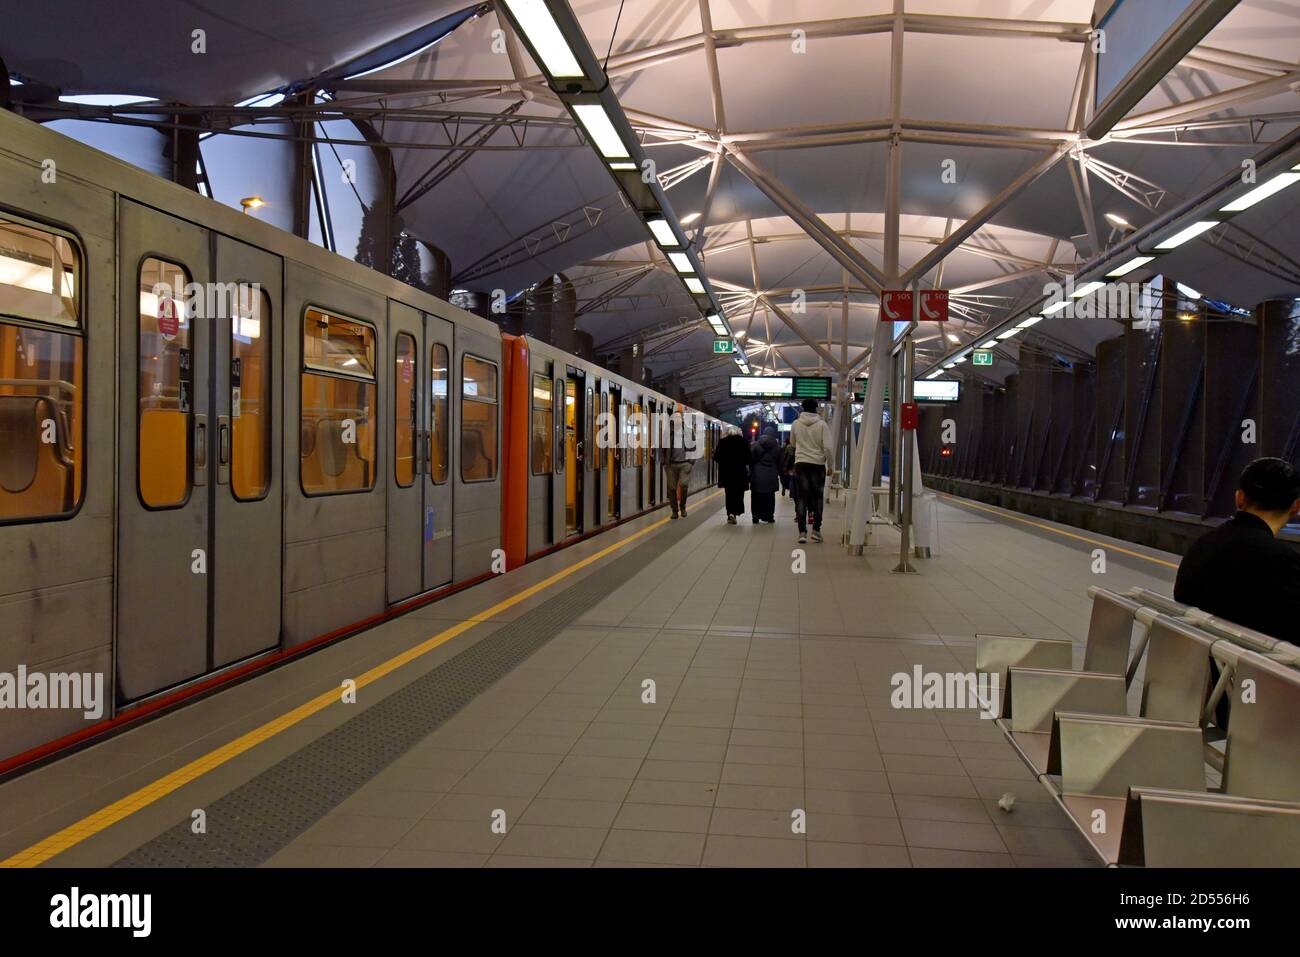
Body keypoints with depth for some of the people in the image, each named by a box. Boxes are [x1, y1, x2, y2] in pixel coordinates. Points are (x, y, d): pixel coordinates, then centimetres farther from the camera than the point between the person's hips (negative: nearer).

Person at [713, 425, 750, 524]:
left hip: (726, 472, 1)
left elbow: (717, 457, -2)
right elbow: (748, 457, -6)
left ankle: (730, 513, 5)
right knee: (738, 493, 5)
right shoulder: (743, 441, -4)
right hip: (740, 472, -1)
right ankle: (734, 512, -12)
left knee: (729, 493, 12)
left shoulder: (722, 442, -2)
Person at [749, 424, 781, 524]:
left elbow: (751, 461, 0)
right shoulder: (777, 447, 1)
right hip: (771, 477, 1)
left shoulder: (755, 445, -2)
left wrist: (750, 473, 8)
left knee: (756, 497, 6)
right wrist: (779, 474, 17)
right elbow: (780, 463, 7)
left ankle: (756, 516, 3)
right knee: (770, 497, 8)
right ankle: (769, 516, 8)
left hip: (757, 475, -1)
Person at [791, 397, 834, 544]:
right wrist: (829, 465, 2)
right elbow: (827, 447, -10)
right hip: (818, 464, -1)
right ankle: (816, 530, 12)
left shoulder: (796, 424, 1)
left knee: (801, 498, 3)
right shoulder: (822, 424, -6)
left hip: (800, 463, 1)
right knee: (817, 498, 12)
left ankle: (802, 532, -4)